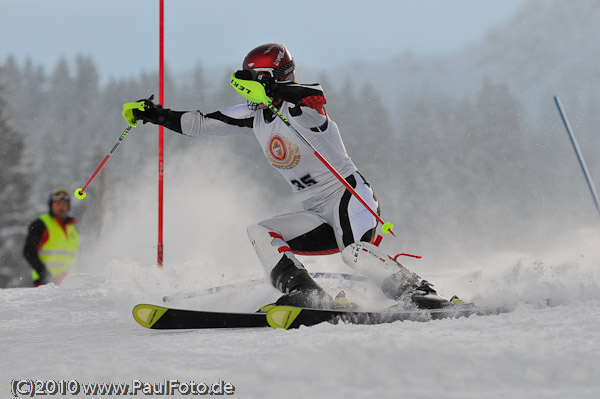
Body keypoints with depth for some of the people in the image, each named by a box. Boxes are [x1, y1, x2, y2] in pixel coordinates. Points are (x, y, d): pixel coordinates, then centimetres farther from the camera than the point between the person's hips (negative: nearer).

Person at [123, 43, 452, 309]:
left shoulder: (300, 104, -10)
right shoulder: (254, 115, 11)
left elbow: (315, 97, -36)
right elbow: (200, 123, 16)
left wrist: (268, 87, -50)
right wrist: (153, 114, 9)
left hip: (349, 194, -8)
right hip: (318, 215, 8)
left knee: (355, 254, -33)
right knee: (259, 233, -11)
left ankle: (419, 295, -28)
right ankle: (305, 295, -25)